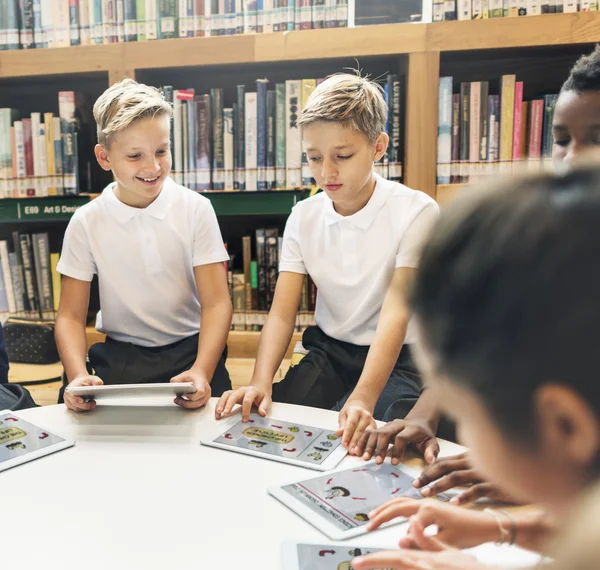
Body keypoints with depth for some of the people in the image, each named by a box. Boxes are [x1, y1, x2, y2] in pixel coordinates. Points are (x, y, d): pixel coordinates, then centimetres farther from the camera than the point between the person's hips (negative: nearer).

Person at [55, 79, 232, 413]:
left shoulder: (196, 210, -5)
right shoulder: (86, 223, -2)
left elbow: (217, 303, -9)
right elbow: (71, 316, 0)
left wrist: (202, 372, -25)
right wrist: (79, 376, -20)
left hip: (190, 350, -1)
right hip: (120, 357, 2)